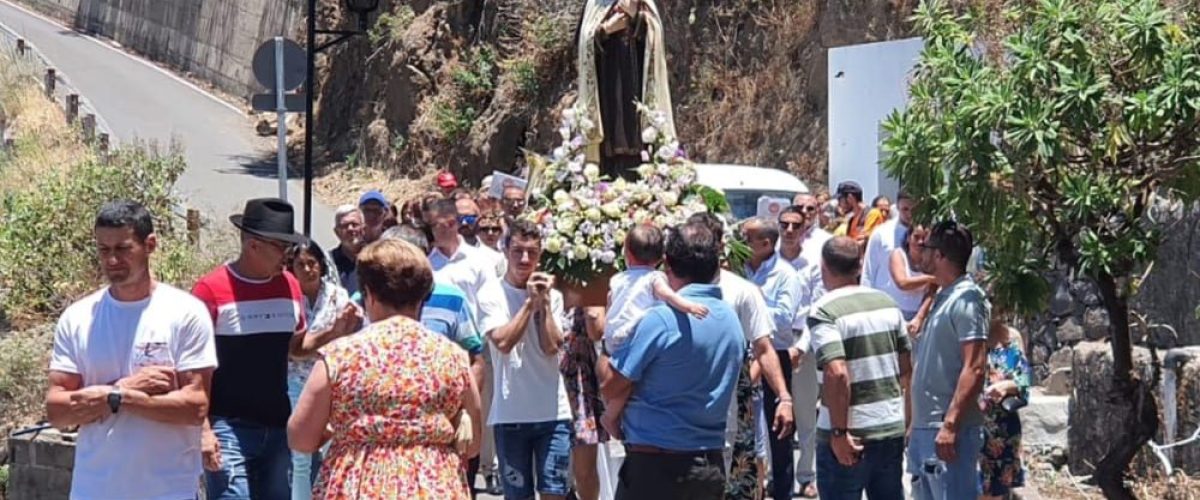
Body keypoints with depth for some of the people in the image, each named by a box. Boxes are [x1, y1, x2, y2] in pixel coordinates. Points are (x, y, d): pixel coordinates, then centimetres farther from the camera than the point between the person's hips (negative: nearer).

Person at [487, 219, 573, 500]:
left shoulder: (552, 295, 6)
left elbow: (552, 347, -5)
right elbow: (502, 342, -14)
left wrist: (543, 302, -8)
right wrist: (530, 301, -9)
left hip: (552, 412, 1)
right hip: (510, 414, -1)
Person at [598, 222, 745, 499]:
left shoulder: (661, 320, -16)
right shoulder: (732, 319, 7)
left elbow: (612, 387, -13)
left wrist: (603, 360, 9)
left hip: (656, 465, -7)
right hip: (712, 464, 7)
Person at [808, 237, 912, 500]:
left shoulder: (824, 311, -14)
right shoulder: (887, 303, 7)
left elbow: (837, 374, -25)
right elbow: (906, 369, 11)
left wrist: (839, 432, -20)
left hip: (848, 435, -6)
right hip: (892, 428, 6)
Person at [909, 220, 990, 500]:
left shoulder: (966, 299, -12)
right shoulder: (944, 297, 16)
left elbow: (974, 368, -20)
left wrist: (950, 424, -24)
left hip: (949, 429, -10)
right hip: (925, 427, 10)